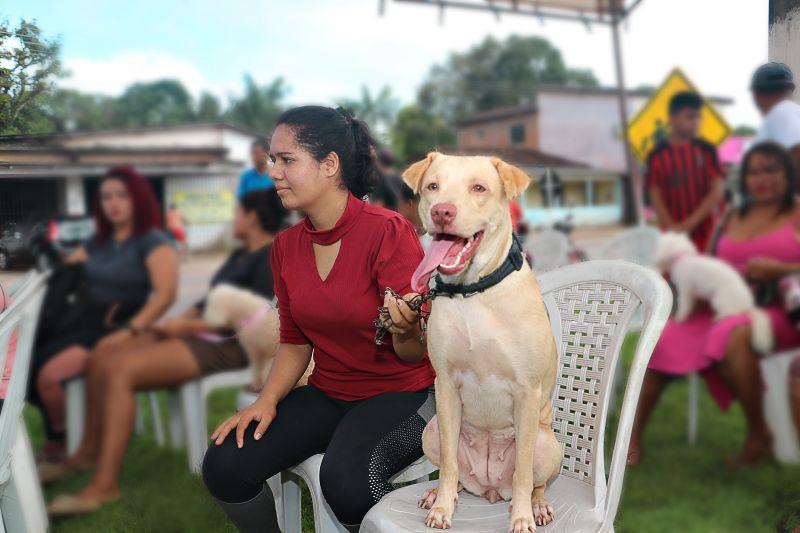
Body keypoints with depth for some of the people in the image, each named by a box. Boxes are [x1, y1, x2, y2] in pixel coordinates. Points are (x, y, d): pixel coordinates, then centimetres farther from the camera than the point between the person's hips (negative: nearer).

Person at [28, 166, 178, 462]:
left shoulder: (153, 241, -2)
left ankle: (59, 440, 5)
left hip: (119, 330, -6)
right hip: (85, 324, 6)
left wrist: (129, 332, -27)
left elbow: (166, 294, -17)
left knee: (49, 374, -24)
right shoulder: (97, 242, 19)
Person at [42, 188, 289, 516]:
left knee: (120, 372, -25)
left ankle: (105, 485, -21)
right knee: (100, 359, -1)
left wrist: (187, 326, -16)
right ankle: (89, 452, 14)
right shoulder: (241, 254, 20)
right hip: (198, 332, 10)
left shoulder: (271, 258, -11)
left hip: (224, 345, -10)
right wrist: (181, 319, 2)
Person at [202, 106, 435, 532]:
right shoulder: (286, 247, 1)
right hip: (328, 393, 6)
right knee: (224, 466, -13)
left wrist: (404, 332, -38)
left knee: (345, 478, -34)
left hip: (401, 392, -5)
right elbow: (295, 341, 11)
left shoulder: (388, 232, -18)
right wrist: (268, 399, -6)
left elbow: (413, 356, -15)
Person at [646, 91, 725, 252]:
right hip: (673, 235, -1)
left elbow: (718, 191, -1)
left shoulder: (706, 150, 3)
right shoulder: (657, 155, 0)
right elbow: (656, 197, -1)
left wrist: (691, 222, -11)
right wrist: (673, 228, -13)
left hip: (705, 232, 1)